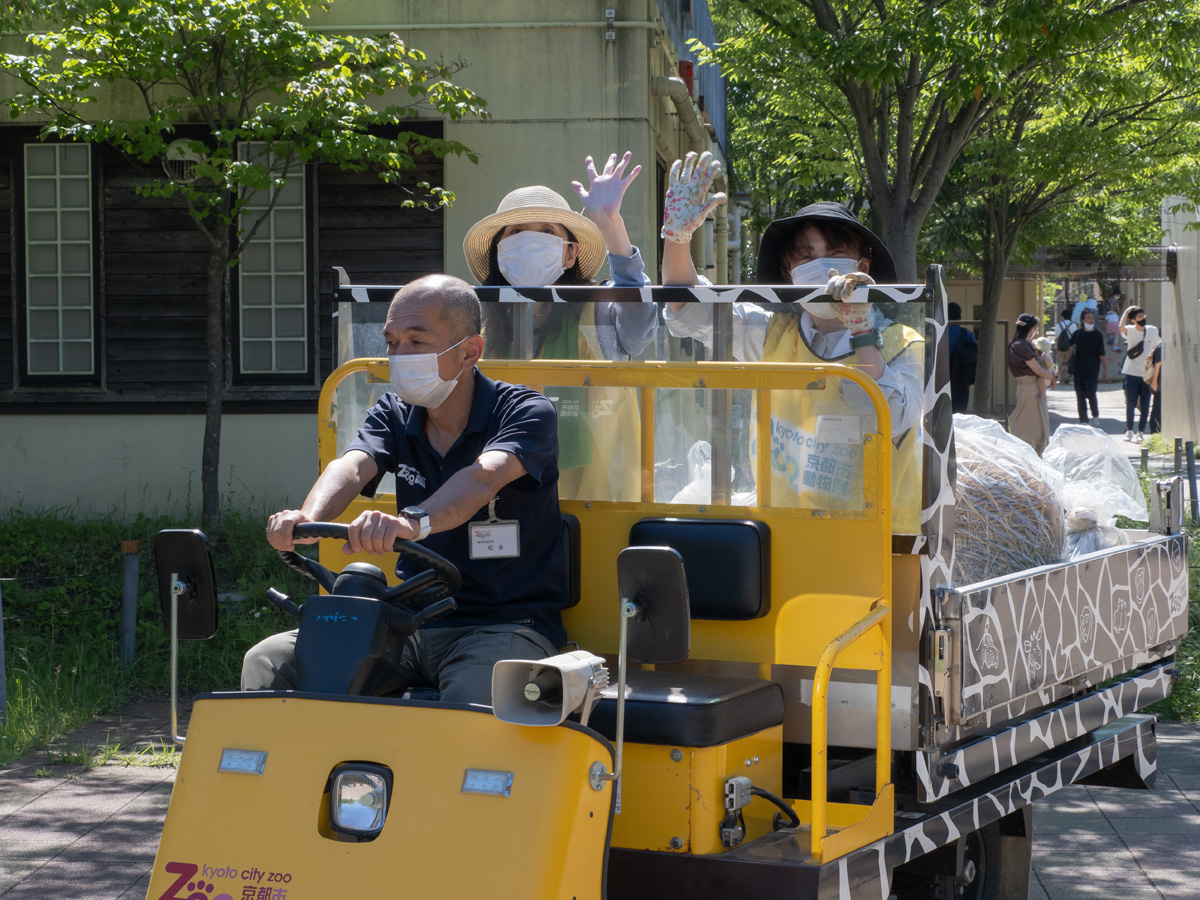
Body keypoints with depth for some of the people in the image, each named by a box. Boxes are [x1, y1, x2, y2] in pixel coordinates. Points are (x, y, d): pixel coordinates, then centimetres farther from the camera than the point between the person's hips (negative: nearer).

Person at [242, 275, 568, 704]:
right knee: (268, 662, -12)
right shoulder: (395, 413, 11)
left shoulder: (524, 412, -6)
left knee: (469, 701, -38)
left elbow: (483, 478, -28)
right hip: (410, 625, 5)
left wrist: (414, 522, -49)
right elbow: (352, 467, -11)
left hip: (506, 624, -5)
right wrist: (310, 517, -35)